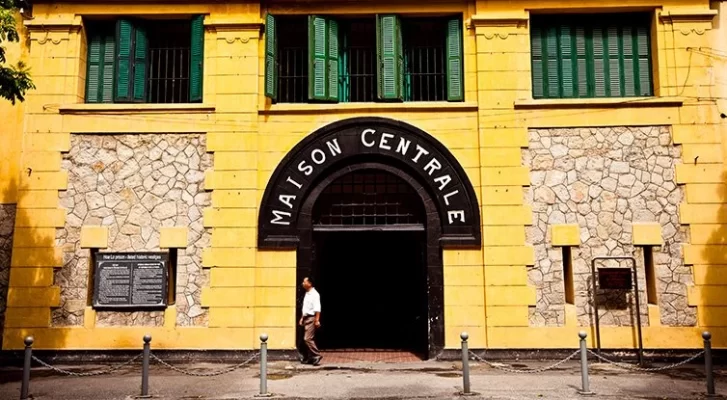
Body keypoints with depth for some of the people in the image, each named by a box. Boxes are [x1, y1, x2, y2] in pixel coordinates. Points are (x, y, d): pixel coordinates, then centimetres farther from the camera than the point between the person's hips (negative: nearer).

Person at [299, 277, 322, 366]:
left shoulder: (314, 294, -13)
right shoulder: (306, 294, 15)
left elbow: (317, 309, -17)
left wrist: (317, 320, -21)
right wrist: (302, 318, 21)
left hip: (311, 318, -9)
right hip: (306, 318, 9)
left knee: (308, 338, -14)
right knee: (308, 339, 11)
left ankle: (316, 355, -8)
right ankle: (308, 358, 16)